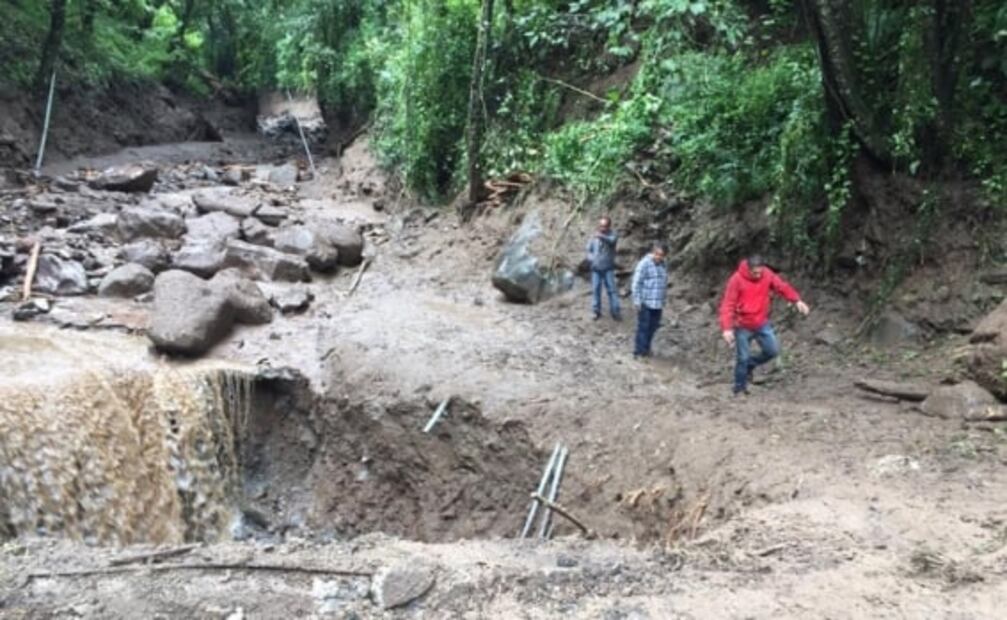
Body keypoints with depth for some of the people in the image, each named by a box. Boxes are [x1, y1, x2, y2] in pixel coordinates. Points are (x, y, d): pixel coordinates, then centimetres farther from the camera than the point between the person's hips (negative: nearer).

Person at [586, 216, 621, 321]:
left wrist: (601, 236, -49)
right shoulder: (594, 236, 6)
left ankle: (615, 312, 3)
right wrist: (591, 258, -7)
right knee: (596, 289, 4)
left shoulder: (612, 234, -5)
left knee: (612, 289, -3)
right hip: (596, 268, 3)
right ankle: (596, 311, 13)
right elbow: (589, 249, 14)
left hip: (608, 268, -3)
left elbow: (612, 240, -30)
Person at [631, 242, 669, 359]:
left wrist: (663, 299, 16)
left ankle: (646, 349, 24)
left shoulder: (662, 265, 10)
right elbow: (636, 283, -13)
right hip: (645, 303, -7)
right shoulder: (644, 264, -12)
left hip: (657, 304, 7)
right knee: (643, 327, -4)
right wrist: (637, 301, -15)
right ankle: (639, 351, 3)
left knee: (653, 327, 11)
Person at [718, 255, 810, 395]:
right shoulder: (737, 280, -19)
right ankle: (740, 388, 16)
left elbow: (782, 286, -7)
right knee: (743, 358, -1)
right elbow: (728, 305, -21)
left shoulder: (767, 275, -6)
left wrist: (797, 301, -25)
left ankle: (750, 365, 29)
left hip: (762, 324, 5)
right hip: (743, 326, -4)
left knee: (773, 350, 4)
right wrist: (727, 328, -29)